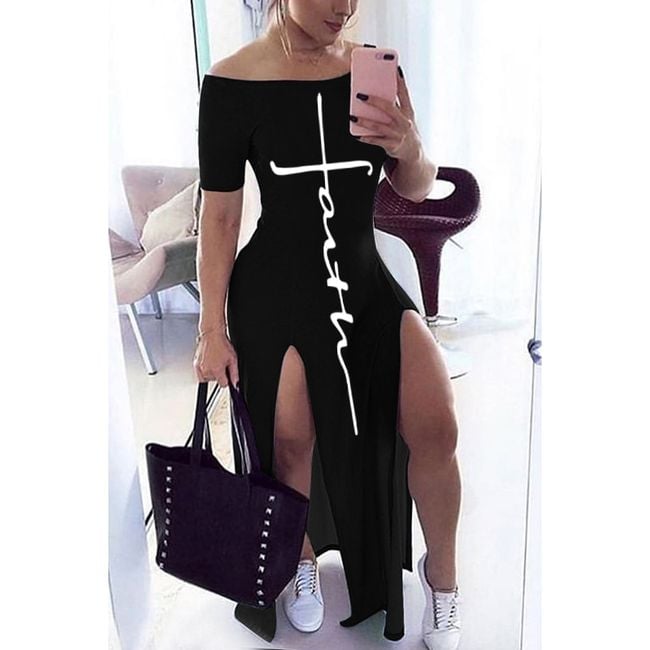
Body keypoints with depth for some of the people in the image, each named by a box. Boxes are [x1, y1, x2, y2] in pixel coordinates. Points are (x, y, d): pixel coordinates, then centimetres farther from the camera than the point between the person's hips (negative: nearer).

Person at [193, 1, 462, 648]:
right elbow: (219, 215, -5)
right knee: (292, 441, -2)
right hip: (276, 286, -2)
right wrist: (212, 329, -4)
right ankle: (303, 558, 33)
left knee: (436, 427, -13)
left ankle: (441, 573, 15)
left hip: (366, 277, 3)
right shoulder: (233, 82, -8)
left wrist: (409, 149, -17)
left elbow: (416, 190, 6)